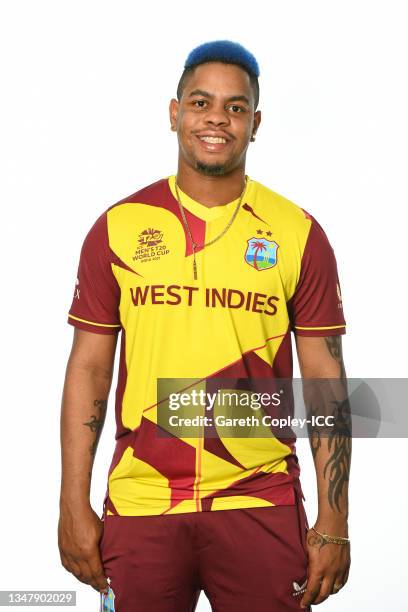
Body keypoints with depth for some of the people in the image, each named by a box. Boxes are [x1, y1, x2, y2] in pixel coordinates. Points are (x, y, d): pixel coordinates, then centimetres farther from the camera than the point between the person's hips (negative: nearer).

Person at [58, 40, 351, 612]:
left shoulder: (299, 234, 1)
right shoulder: (117, 228, 3)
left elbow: (325, 381, 1)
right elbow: (88, 371, 4)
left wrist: (334, 524, -2)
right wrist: (74, 506, -1)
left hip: (261, 505, 0)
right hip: (138, 507, 1)